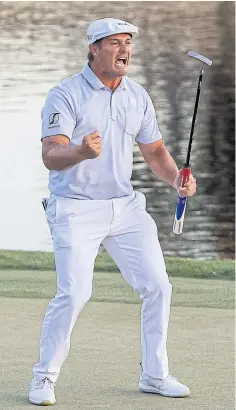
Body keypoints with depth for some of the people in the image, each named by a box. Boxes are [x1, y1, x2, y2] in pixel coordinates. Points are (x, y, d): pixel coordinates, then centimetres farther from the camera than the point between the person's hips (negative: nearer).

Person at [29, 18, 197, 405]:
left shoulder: (138, 96, 7)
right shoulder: (66, 95, -12)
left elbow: (154, 150, 15)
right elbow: (50, 155, -23)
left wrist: (176, 178, -5)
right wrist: (81, 152, -44)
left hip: (126, 207, 6)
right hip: (76, 209, -6)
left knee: (158, 287, 3)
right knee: (74, 293, -17)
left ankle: (155, 375, 19)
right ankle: (44, 379, -1)